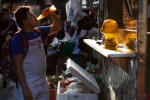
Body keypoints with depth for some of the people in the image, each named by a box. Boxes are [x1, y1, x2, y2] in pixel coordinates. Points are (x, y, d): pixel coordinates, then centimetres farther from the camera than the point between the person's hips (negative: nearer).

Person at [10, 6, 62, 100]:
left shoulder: (39, 32, 5)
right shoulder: (18, 39, -15)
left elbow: (58, 27, 17)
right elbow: (18, 66, -17)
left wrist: (52, 14, -2)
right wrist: (25, 89, -20)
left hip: (43, 84, 7)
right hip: (28, 86, -7)